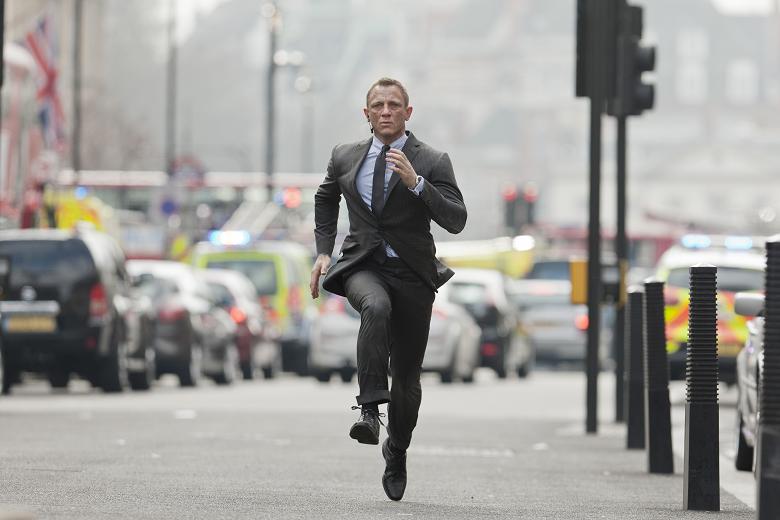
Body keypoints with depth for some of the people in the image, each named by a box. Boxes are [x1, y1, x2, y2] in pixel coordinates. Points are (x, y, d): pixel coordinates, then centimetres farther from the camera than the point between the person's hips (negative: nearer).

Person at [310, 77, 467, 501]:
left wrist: (415, 182, -25)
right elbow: (325, 198, 27)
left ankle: (396, 452, 33)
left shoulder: (432, 163, -3)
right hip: (363, 267, 0)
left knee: (407, 377, 6)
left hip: (412, 274, 0)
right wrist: (323, 251, 16)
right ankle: (369, 410, -42)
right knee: (376, 307, -37)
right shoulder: (345, 157, 7)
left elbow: (456, 221, -13)